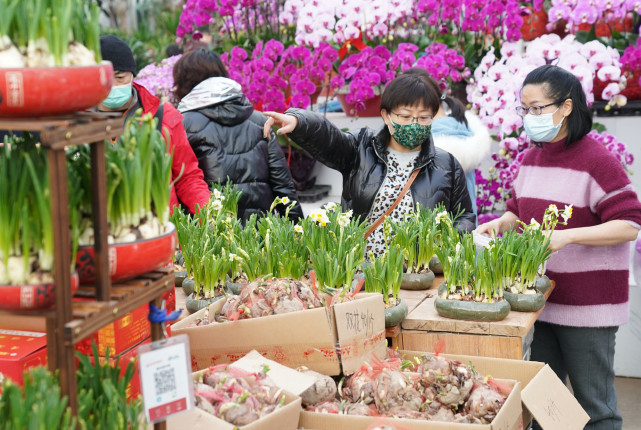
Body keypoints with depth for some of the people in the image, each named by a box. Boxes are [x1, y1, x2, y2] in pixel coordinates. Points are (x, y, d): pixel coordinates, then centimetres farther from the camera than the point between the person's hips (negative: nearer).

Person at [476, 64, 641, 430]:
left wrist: (567, 236, -26)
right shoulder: (531, 159, 10)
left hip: (588, 304, -7)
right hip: (542, 298, 7)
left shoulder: (597, 161, -14)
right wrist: (501, 223, 0)